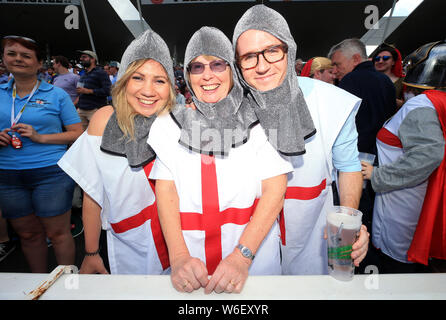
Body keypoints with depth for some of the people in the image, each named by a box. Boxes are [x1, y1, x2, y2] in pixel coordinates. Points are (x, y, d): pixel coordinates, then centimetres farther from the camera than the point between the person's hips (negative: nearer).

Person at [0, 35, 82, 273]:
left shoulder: (56, 95, 0)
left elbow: (77, 134, -3)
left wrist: (40, 137, -15)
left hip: (51, 173, -4)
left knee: (57, 233, 3)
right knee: (28, 234, 15)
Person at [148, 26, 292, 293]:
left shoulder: (259, 120, -3)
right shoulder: (171, 123, 1)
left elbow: (275, 190, -8)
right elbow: (166, 190, -5)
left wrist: (242, 257, -18)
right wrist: (179, 256, -17)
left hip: (254, 254, 0)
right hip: (191, 254, 1)